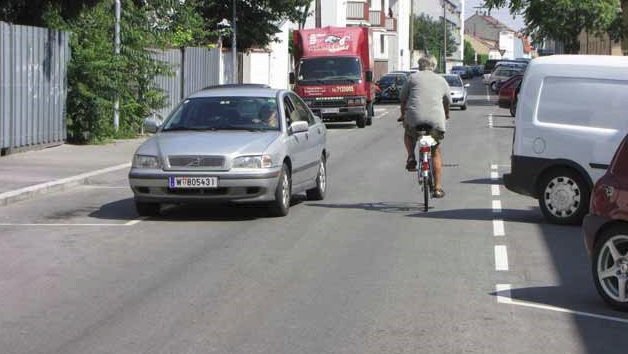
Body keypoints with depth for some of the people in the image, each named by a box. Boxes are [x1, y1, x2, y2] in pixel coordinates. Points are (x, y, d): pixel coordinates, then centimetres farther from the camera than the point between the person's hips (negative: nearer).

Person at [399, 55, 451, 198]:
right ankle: (438, 188, 15)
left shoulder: (413, 77, 13)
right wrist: (446, 115, 54)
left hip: (414, 118, -1)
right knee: (436, 153, 18)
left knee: (408, 133, 33)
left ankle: (411, 157, 8)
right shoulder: (441, 80, 20)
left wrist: (403, 115, 37)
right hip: (436, 120, 1)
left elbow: (403, 99, 19)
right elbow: (447, 101, 33)